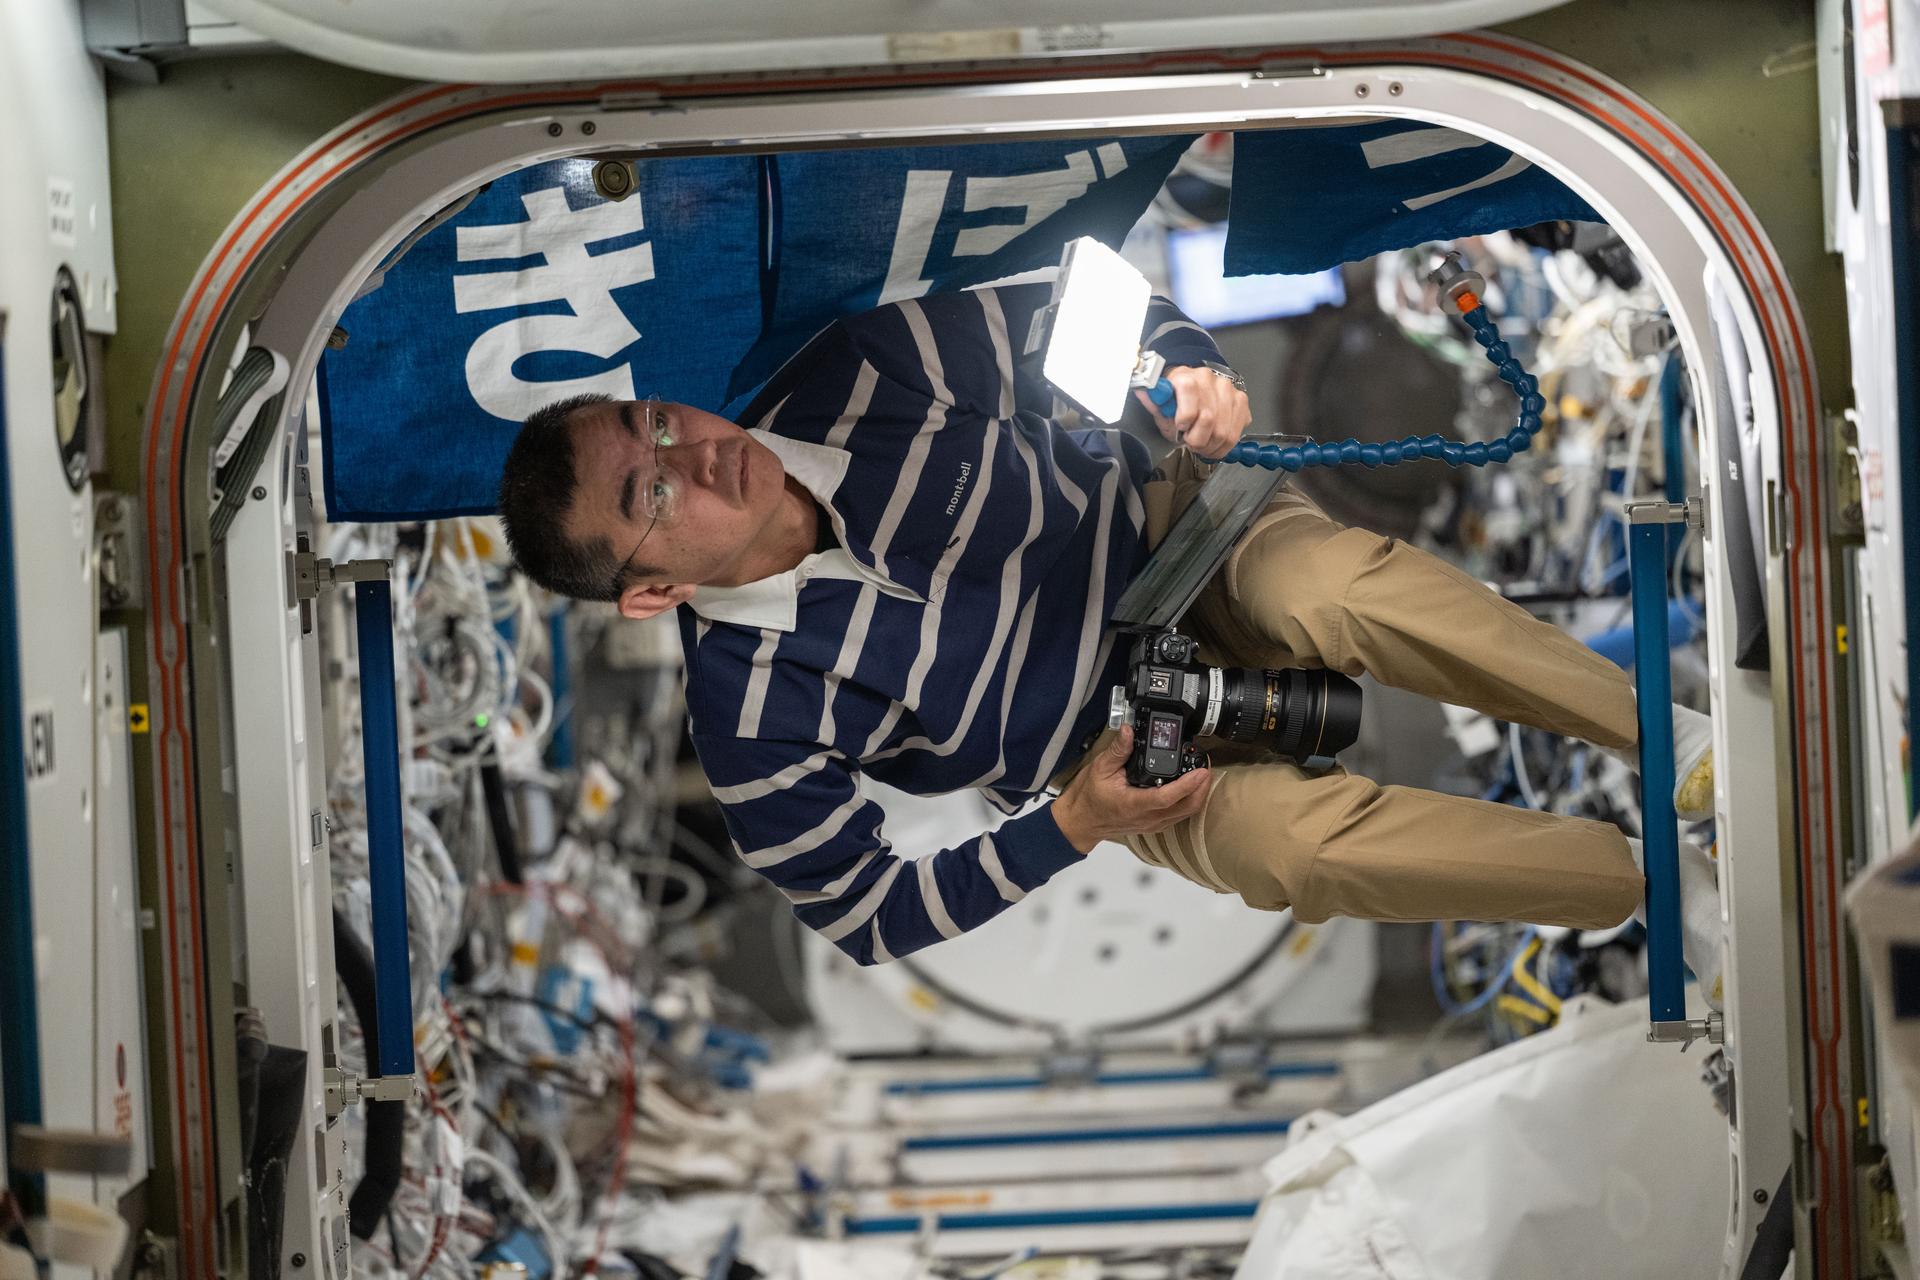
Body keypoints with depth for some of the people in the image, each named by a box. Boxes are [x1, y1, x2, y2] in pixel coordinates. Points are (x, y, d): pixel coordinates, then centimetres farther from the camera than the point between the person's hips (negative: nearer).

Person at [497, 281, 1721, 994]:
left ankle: (1676, 739, -19)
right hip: (1119, 753, -2)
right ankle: (1658, 881, -17)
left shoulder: (850, 373, -20)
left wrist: (1190, 373, -26)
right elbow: (862, 911, -10)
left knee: (1345, 588, -34)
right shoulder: (755, 731, -24)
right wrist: (1068, 828, -19)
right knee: (1296, 841, -34)